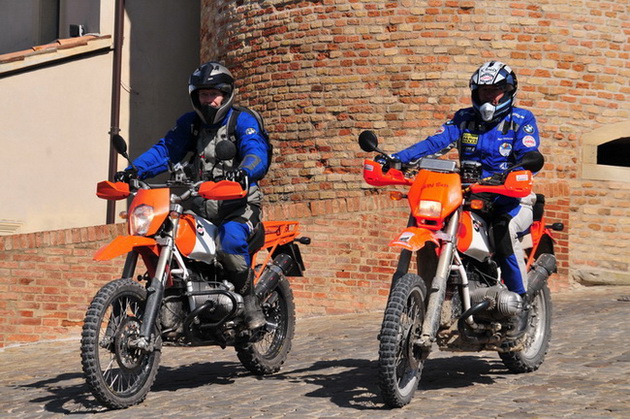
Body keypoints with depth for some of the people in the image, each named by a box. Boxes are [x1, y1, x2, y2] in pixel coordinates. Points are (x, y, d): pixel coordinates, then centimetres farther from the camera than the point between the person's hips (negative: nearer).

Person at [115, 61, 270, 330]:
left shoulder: (243, 121, -2)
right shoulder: (190, 123, 16)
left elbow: (256, 152, -18)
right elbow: (166, 149, 7)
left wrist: (243, 171, -43)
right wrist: (135, 170, -11)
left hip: (239, 204, -6)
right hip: (201, 206, 6)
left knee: (230, 239, -35)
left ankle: (250, 304, -21)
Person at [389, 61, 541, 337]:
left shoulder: (522, 120, 2)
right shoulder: (464, 119, 13)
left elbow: (529, 158, -13)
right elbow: (436, 142, -1)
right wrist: (398, 157, -18)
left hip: (511, 198, -4)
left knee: (503, 229, -37)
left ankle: (521, 303, -21)